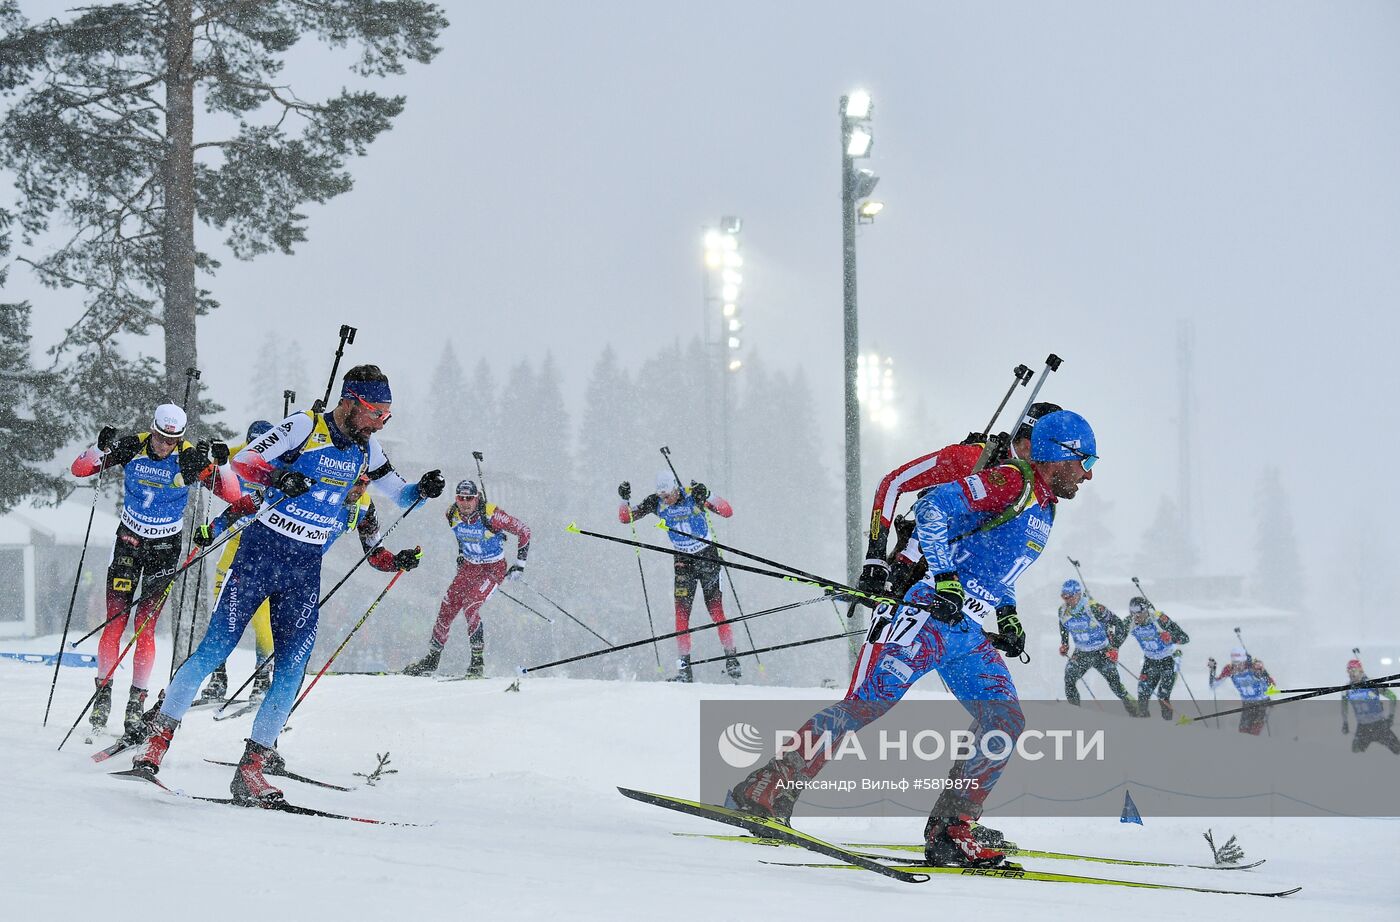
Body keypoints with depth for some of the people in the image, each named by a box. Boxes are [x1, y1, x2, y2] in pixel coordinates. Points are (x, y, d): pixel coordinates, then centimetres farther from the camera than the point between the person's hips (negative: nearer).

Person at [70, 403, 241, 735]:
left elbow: (233, 495, -13)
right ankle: (103, 692, 6)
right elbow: (79, 469, -8)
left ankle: (137, 701, 0)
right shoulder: (132, 447, -11)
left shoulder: (191, 459, -14)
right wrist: (102, 450, -28)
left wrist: (222, 464, -30)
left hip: (165, 548, -1)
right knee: (114, 623, -6)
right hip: (128, 542, 1)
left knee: (144, 627, -8)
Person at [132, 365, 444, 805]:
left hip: (306, 568, 5)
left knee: (291, 669, -4)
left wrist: (422, 489, -4)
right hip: (263, 549, -5)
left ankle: (252, 768, 1)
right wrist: (278, 476, -32)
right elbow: (244, 460, -12)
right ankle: (158, 738, 6)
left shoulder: (365, 448, 8)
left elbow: (398, 495, 18)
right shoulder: (305, 426, -10)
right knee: (215, 649, -6)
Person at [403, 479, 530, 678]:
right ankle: (432, 658, 17)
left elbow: (523, 531, -15)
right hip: (469, 566, 6)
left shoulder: (491, 515, -26)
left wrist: (520, 564, -12)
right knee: (446, 609, 0)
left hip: (494, 569, -6)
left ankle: (478, 660, -16)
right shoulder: (452, 514, -10)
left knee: (470, 607, -25)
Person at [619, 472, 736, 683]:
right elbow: (625, 518, -3)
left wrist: (707, 497, -40)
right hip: (683, 561, 3)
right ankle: (684, 668, -4)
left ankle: (732, 660, 4)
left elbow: (728, 512, -25)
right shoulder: (656, 502, -7)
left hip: (708, 557, -3)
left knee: (716, 611, -8)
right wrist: (625, 499, -22)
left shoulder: (694, 496, -17)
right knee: (681, 615, -6)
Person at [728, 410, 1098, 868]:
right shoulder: (1011, 481, -8)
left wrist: (1007, 616, 19)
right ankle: (763, 791, -14)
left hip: (972, 635, 9)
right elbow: (933, 509, -21)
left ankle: (950, 829, -1)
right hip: (929, 617, -9)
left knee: (1006, 724, -3)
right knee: (865, 704, -16)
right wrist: (944, 578, -26)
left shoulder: (1044, 510, 21)